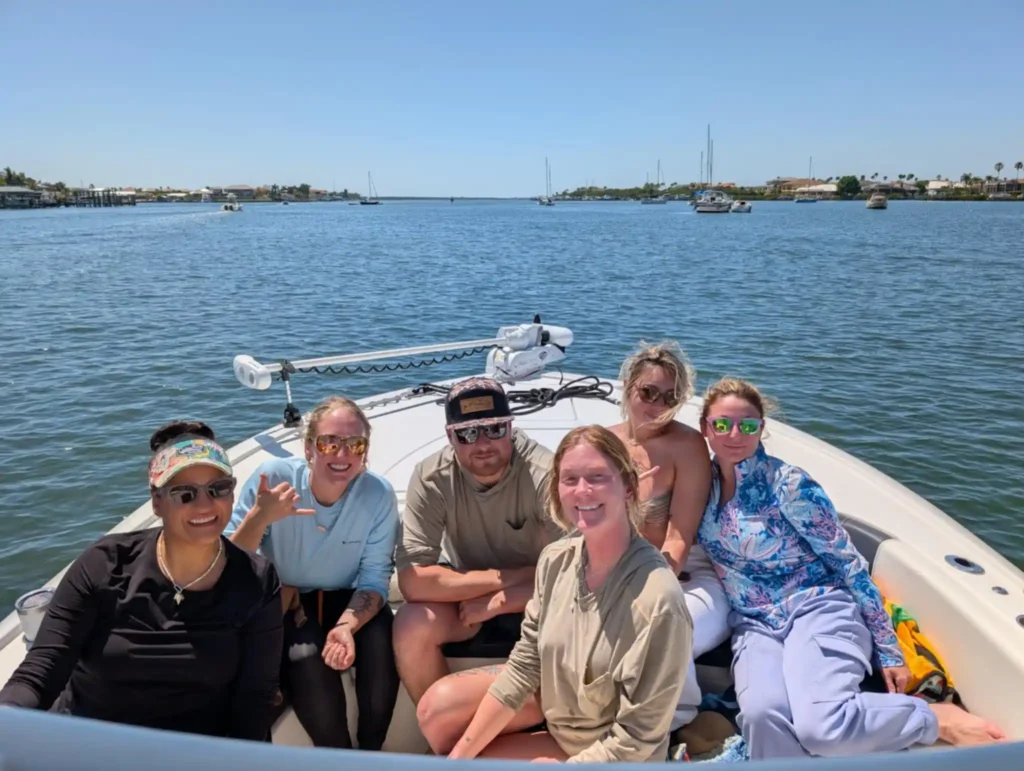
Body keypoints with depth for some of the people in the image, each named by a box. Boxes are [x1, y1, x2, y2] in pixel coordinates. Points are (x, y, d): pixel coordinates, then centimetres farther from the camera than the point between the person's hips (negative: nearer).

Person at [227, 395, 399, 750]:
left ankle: (370, 753, -1)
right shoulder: (273, 477, -21)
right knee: (307, 658, -30)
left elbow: (375, 578, -11)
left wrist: (347, 624, -30)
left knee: (380, 644, -28)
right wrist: (259, 518, -37)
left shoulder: (379, 494, -18)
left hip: (348, 599, 1)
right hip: (282, 602, -1)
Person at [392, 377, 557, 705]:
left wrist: (497, 601, -23)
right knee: (411, 626, -24)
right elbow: (413, 581, -23)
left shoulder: (545, 475, -27)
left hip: (532, 601, -2)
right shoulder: (430, 478, -20)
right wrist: (501, 578, -25)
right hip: (466, 594, 2)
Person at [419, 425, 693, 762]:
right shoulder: (557, 559, -16)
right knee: (437, 708, -3)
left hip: (604, 751, -5)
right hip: (553, 696, 5)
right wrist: (460, 754, -5)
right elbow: (524, 664, -5)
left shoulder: (658, 599, -35)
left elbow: (635, 741, -26)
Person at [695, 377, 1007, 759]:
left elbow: (848, 562, -6)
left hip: (818, 609, -3)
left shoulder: (787, 483, -9)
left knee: (820, 727, -31)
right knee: (762, 716, -32)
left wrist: (888, 649, -5)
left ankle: (939, 718, -4)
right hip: (755, 627, 3)